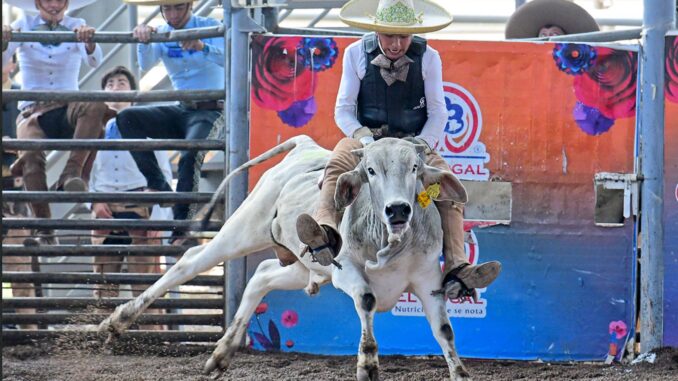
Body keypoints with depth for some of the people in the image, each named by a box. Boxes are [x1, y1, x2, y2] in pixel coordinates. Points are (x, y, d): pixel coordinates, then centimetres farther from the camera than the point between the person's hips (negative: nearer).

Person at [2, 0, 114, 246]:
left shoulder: (77, 27, 9)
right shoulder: (24, 27, 10)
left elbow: (94, 62, -8)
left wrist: (89, 43, -31)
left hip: (68, 108, 0)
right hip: (32, 111, 0)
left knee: (95, 106, -35)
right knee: (30, 154, -32)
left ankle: (72, 174, -41)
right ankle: (43, 230, -33)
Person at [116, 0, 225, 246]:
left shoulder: (209, 27, -4)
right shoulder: (162, 34, 7)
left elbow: (228, 58, -21)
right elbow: (146, 64, -9)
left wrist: (202, 47, -41)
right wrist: (144, 41, -30)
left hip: (209, 111, -5)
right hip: (181, 111, 6)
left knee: (190, 154, -32)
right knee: (127, 118, -15)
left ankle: (182, 230, -32)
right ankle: (158, 186, -17)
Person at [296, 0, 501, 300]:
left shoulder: (428, 57, 1)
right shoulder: (356, 54, 1)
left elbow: (437, 112, 1)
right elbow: (343, 110, 0)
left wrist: (423, 143, -19)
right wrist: (364, 137, -20)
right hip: (365, 137, -1)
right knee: (338, 166, -35)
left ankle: (456, 270, -38)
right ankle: (326, 234, -62)